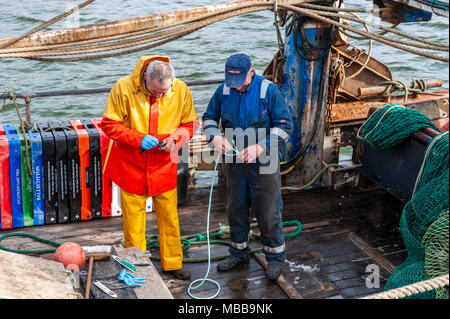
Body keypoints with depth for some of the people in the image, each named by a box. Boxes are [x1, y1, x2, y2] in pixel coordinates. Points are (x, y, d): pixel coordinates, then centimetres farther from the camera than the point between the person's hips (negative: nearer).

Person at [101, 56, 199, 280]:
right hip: (131, 166, -1)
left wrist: (175, 139, -16)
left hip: (164, 167, 2)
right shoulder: (124, 88, -15)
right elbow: (109, 124, -9)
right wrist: (138, 139, -22)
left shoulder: (181, 91, -8)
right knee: (133, 216, 7)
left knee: (169, 215, 8)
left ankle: (172, 263, 27)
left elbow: (190, 124, 4)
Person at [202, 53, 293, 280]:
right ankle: (238, 252, 34)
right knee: (235, 208, 15)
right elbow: (209, 116, 10)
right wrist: (215, 136, -13)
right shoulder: (224, 90, -3)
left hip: (263, 163, -4)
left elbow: (285, 126, -13)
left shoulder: (269, 91, -15)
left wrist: (260, 148, -24)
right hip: (234, 160, 4)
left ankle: (275, 257, 21)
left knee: (268, 212, 3)